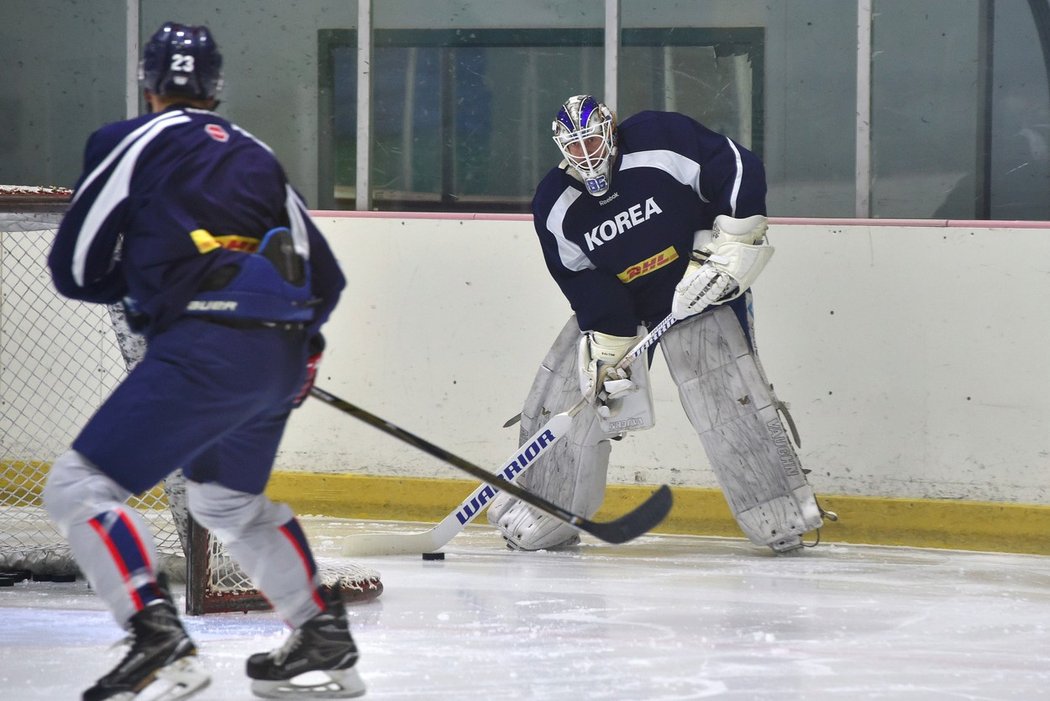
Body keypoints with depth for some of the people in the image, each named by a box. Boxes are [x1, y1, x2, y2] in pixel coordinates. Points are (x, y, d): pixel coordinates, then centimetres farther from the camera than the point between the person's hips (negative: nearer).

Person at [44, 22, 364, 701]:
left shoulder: (132, 143, 4)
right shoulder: (256, 155, 22)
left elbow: (76, 270, 5)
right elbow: (325, 277, 20)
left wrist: (136, 278, 25)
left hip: (205, 350, -7)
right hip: (282, 358, 7)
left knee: (80, 487, -4)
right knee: (228, 496, 31)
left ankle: (160, 642, -21)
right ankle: (324, 640, 29)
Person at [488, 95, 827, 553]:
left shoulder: (662, 141, -20)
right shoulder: (555, 208, -10)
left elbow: (741, 170, -17)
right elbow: (586, 287, -12)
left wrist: (731, 245, -21)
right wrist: (605, 352, -21)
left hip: (697, 287, -3)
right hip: (615, 303, 4)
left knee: (730, 400, -15)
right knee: (562, 395, -3)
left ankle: (782, 518, -8)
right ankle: (541, 520, 12)